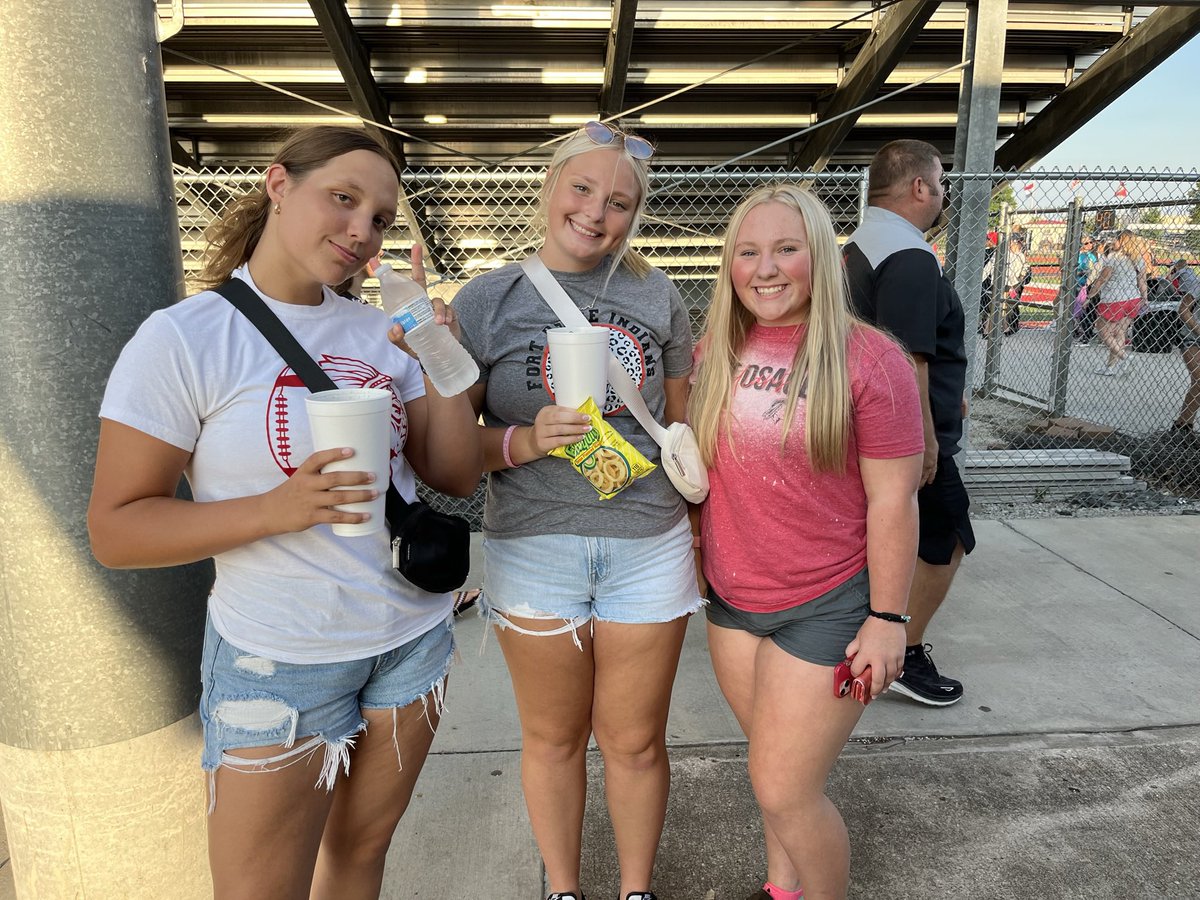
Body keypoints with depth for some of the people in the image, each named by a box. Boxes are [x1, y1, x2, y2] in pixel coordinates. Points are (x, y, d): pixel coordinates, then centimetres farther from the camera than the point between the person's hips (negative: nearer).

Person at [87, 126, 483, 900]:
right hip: (279, 660, -4)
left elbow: (457, 478, 0)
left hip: (414, 634, 5)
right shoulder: (182, 339, -13)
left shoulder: (381, 333, 1)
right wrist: (276, 509, -27)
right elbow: (115, 530, -13)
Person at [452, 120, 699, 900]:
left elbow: (682, 425, 12)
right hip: (534, 550, -1)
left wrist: (702, 529, 12)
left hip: (649, 547, 2)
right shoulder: (487, 300, -2)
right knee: (554, 739, 15)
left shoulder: (658, 296, 4)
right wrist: (526, 442, -20)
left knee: (636, 741, 14)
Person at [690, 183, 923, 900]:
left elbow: (893, 499, -13)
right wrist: (696, 555, 11)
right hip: (731, 598, 5)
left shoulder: (869, 360, -15)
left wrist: (887, 618, -11)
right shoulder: (716, 351, 1)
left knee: (784, 790, 2)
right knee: (773, 766, 21)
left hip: (827, 605, -5)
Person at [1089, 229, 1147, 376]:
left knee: (1104, 332, 5)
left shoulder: (1112, 257, -13)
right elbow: (1142, 282, 10)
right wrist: (1144, 298, 21)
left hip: (1114, 300, -7)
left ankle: (1123, 354, -10)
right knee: (1119, 333, 11)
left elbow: (1101, 280, -12)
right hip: (1133, 300, 7)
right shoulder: (1139, 259, 7)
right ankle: (1112, 366, 13)